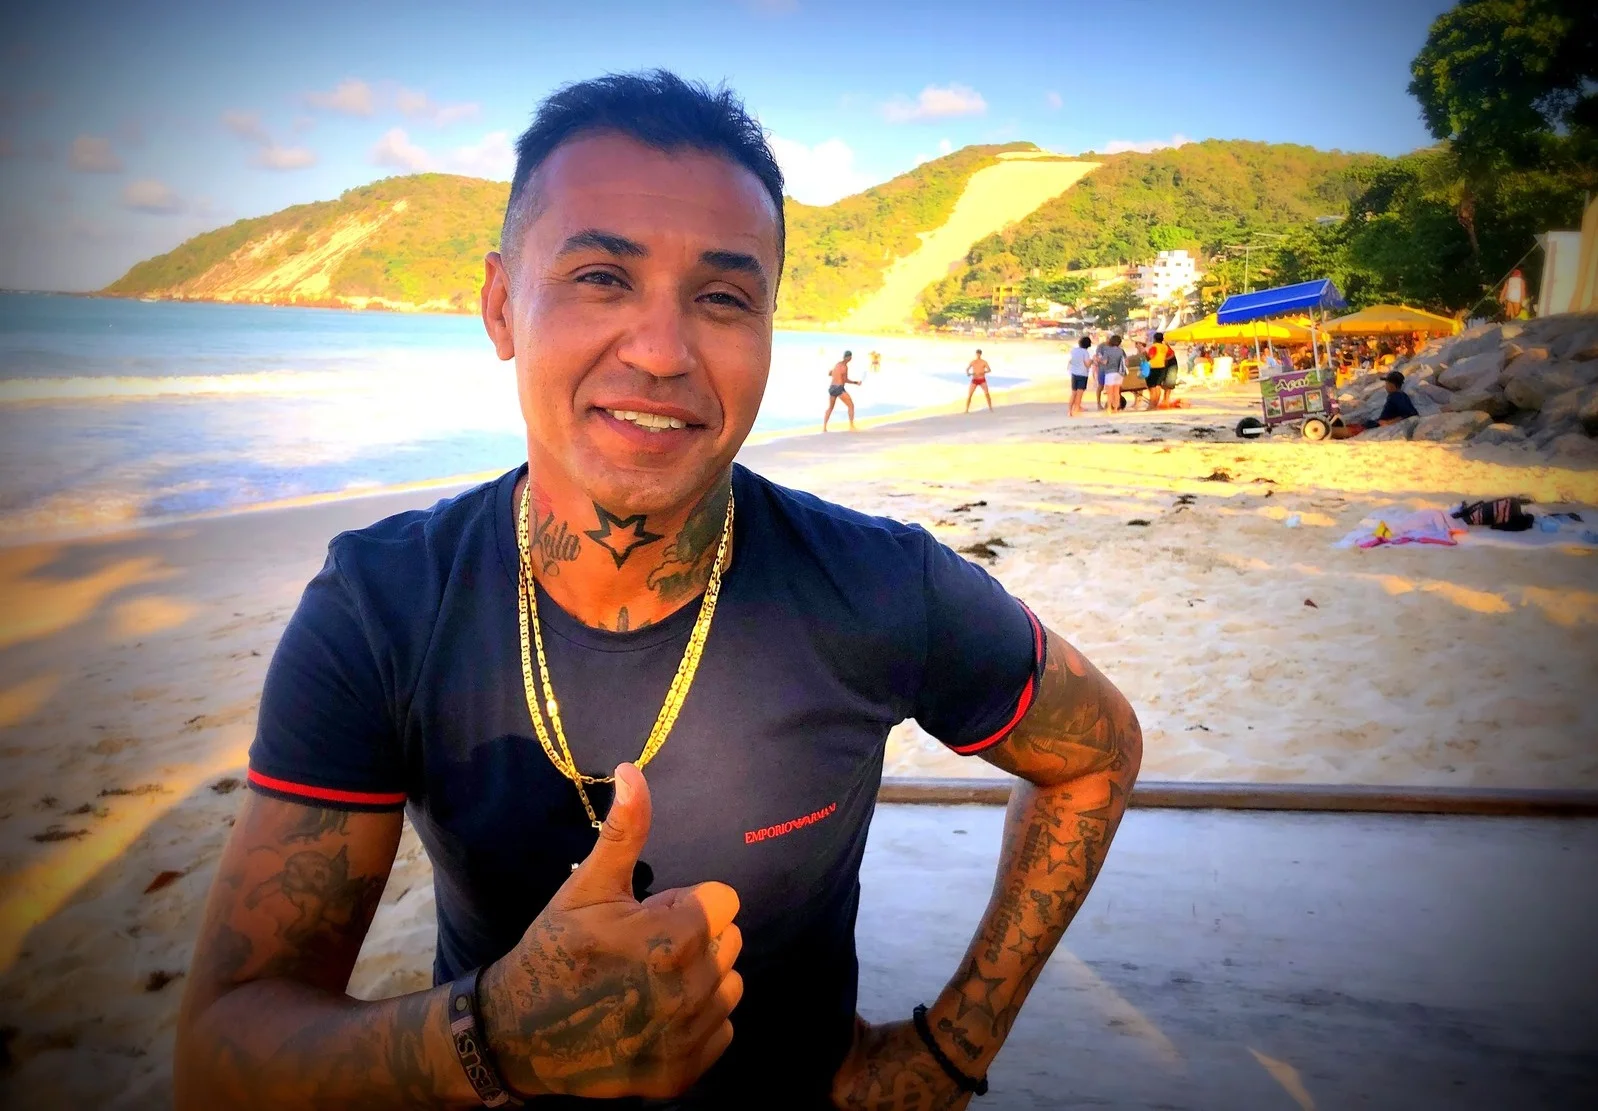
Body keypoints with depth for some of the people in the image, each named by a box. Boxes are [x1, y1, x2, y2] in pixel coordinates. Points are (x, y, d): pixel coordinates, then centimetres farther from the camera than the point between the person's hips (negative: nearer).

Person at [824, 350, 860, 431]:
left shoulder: (837, 364, 14)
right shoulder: (844, 366, -9)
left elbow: (829, 374, 26)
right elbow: (845, 380, -12)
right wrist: (856, 383, -3)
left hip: (832, 388, 8)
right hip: (839, 388, -8)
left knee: (830, 408, 21)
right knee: (851, 406, 2)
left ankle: (824, 427, 15)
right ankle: (851, 426, -4)